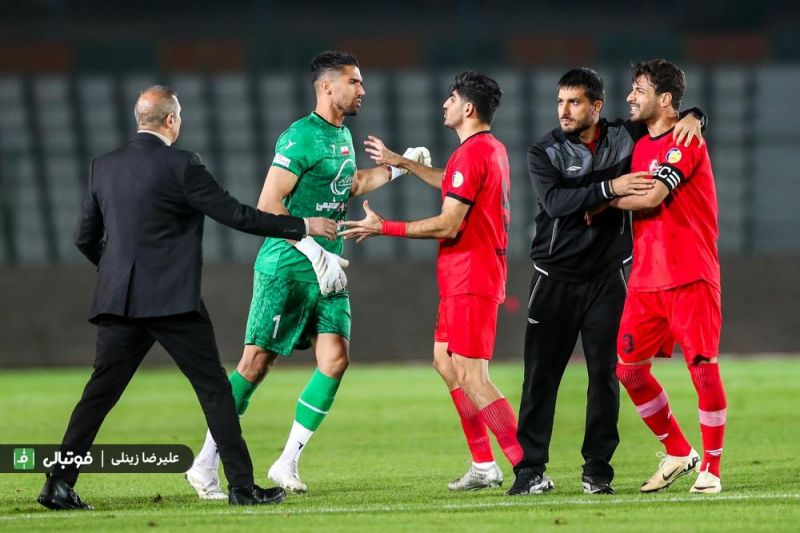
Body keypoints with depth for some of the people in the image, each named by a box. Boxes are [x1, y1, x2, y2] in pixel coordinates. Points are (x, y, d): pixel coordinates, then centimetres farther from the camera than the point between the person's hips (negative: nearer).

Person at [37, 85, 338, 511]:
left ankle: (58, 484, 2)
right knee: (214, 389, 2)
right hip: (173, 300, -5)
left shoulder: (104, 167, 9)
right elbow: (236, 215, -6)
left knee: (100, 392, 8)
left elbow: (85, 237, 14)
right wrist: (302, 227, 3)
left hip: (119, 300, 5)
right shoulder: (180, 166, -8)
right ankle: (242, 486, 1)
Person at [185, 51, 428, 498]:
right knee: (257, 362, -7)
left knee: (335, 360, -4)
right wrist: (315, 252, -22)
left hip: (327, 271, 8)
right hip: (287, 269, -8)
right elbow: (269, 205, -18)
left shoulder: (343, 135, 13)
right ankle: (205, 464, -1)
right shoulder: (301, 138, -14)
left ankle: (288, 462, 3)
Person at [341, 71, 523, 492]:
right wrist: (402, 163, 42)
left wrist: (385, 228, -15)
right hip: (464, 279, 11)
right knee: (445, 362, 17)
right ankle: (484, 466, 18)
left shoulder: (472, 153, -18)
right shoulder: (493, 149, 14)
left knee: (471, 378, -12)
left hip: (470, 280, -11)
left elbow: (448, 224, -21)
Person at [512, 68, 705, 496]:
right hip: (556, 279, -1)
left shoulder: (625, 138, 3)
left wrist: (691, 118, -9)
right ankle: (531, 469, 3)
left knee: (604, 373, 0)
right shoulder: (544, 154, -2)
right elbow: (555, 202, -19)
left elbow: (666, 119, 15)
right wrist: (609, 188, -27)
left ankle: (597, 470, 7)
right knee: (541, 375, -1)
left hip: (606, 279, 1)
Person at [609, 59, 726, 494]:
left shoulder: (685, 142, -9)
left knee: (703, 367, -8)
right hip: (646, 278, 8)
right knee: (629, 369, 4)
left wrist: (602, 201, -5)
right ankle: (678, 453, 19)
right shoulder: (641, 146, 16)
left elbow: (651, 196, -19)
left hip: (690, 276, -8)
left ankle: (711, 468, 2)